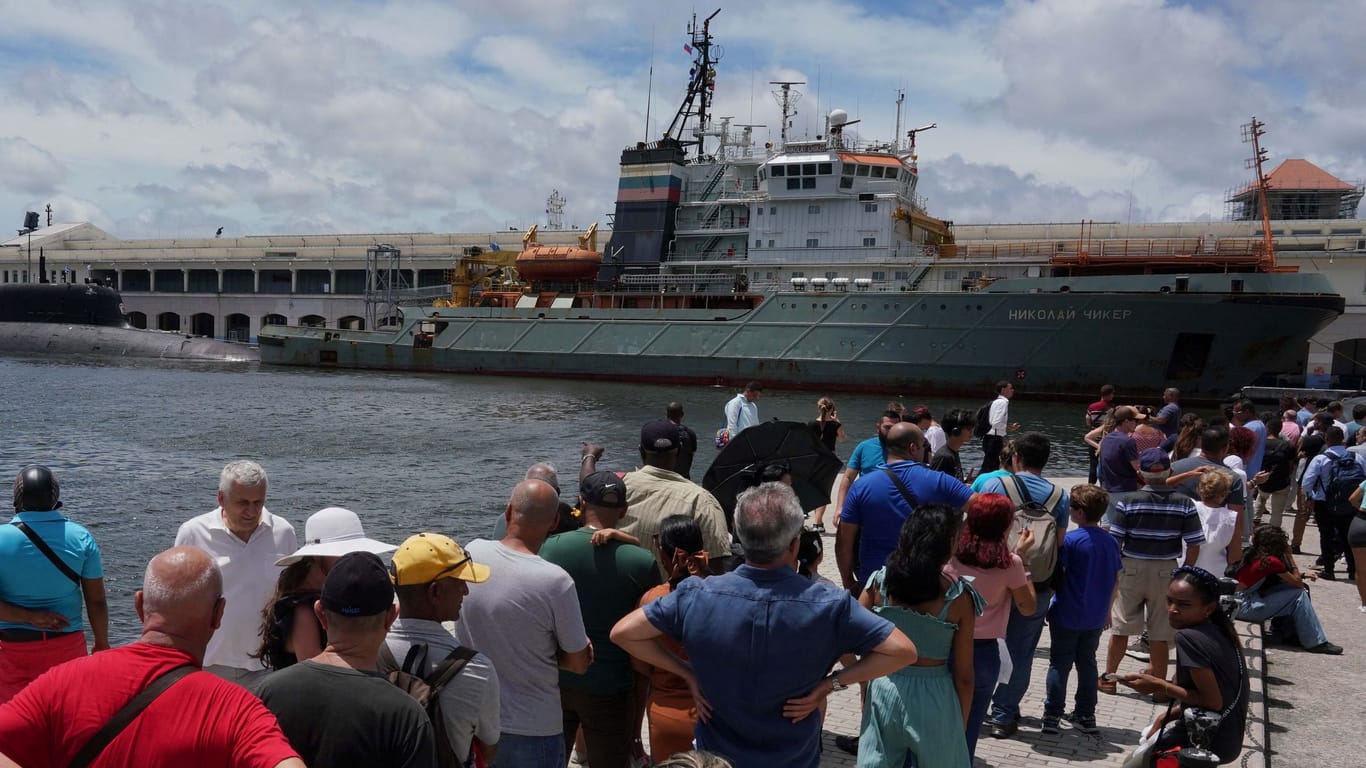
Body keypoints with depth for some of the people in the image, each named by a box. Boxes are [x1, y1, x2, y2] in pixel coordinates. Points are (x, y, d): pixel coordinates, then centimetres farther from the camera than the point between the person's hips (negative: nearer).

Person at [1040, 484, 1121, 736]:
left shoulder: (1071, 540, -16)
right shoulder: (1110, 542, 2)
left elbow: (1057, 574, -15)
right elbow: (1115, 579, 9)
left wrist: (1049, 604, -2)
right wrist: (1107, 609, 20)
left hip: (1067, 615, -5)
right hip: (1096, 617, 5)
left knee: (1059, 664, 3)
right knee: (1087, 663, 15)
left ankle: (1052, 716, 4)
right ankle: (1086, 715, 19)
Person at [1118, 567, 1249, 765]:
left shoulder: (1188, 637, -23)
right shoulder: (1219, 630, 3)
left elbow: (1213, 701, -24)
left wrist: (1159, 686, -18)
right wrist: (1169, 715, 11)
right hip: (1230, 737, 9)